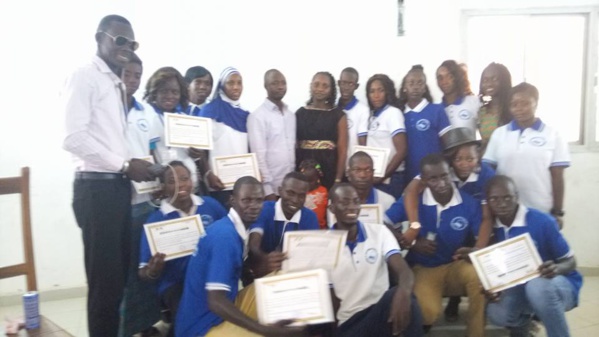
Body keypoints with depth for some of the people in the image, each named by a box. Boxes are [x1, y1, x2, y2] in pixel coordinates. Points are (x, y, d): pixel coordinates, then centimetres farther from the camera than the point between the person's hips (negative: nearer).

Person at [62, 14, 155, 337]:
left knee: (119, 273, 15)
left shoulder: (117, 83, 18)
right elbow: (74, 138, -18)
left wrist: (131, 167, 3)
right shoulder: (84, 77, -8)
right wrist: (124, 165, -17)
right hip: (97, 187, -8)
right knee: (105, 276, 0)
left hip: (118, 186, 8)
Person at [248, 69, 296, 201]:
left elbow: (293, 148, 14)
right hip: (271, 187, -5)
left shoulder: (291, 115, 12)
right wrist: (267, 189, -15)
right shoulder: (257, 116, -8)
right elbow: (259, 154, -12)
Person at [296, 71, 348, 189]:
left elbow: (342, 150, -3)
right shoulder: (300, 113, 8)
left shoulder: (338, 115, 2)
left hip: (329, 170, -1)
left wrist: (338, 178, -11)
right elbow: (294, 146, 6)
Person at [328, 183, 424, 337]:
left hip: (380, 313, 1)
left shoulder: (379, 232, 2)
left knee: (403, 296, -32)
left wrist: (404, 292, -37)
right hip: (347, 324, -1)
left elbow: (404, 271, -13)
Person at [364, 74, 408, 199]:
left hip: (389, 179, -6)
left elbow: (402, 151, -13)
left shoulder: (393, 113, -6)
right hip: (373, 177, 6)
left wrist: (383, 176, -12)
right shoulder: (372, 115, 11)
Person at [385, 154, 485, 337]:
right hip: (423, 268, -1)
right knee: (428, 312, -31)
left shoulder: (470, 203, -7)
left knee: (479, 274, -34)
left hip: (456, 266, 2)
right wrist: (412, 243, -17)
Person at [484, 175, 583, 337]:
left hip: (560, 283, -3)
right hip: (520, 286, 4)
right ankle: (522, 321, 12)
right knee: (497, 314, -27)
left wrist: (556, 269, -34)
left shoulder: (542, 221, -19)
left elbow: (570, 261, -11)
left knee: (537, 286, -40)